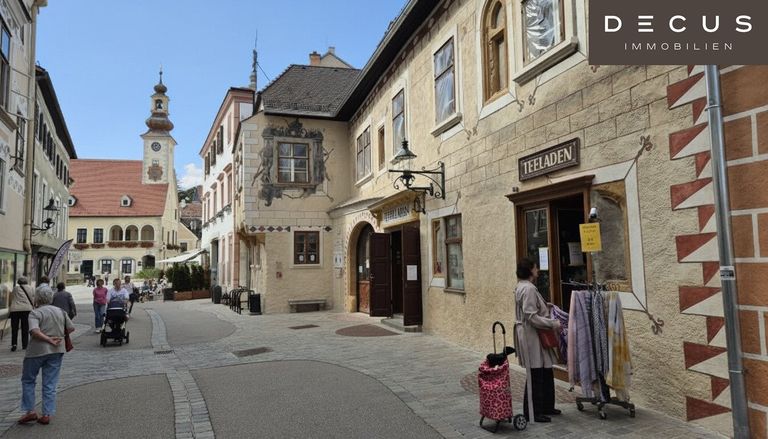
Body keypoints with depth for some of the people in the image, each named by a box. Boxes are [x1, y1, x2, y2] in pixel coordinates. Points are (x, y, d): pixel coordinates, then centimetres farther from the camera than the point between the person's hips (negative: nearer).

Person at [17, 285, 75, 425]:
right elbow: (71, 328, 8)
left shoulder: (35, 313, -8)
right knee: (50, 384, 9)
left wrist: (50, 340, -17)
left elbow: (35, 331, -23)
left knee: (28, 380, 17)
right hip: (57, 351, 4)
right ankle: (47, 415, 10)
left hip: (37, 351, -4)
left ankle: (30, 411, 14)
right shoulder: (60, 311, 8)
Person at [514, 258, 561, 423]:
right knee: (536, 375, -1)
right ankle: (532, 412, 10)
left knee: (545, 372, 18)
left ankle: (546, 407, 30)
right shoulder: (528, 288, -20)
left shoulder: (523, 287, 13)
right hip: (532, 336, -11)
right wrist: (553, 324, -18)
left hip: (533, 335, 11)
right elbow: (531, 317, -24)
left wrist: (546, 307, 14)